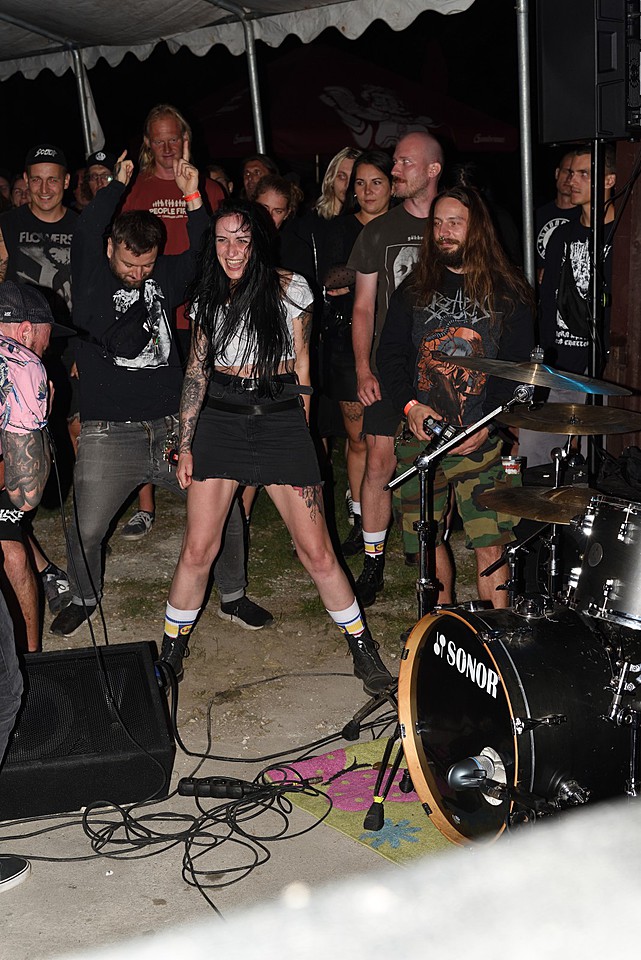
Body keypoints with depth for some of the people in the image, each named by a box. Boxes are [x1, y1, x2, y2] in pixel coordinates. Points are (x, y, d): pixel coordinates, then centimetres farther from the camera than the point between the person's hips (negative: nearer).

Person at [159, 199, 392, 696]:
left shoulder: (289, 288, -1)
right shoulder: (208, 296, 8)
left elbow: (302, 362, 6)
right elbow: (197, 371, 10)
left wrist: (299, 430, 6)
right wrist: (185, 444, 6)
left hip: (280, 418, -2)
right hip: (219, 420, 2)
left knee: (317, 551, -3)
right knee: (197, 550, -1)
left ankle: (363, 649, 15)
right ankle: (172, 651, 20)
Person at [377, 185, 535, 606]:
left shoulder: (508, 294, 3)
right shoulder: (414, 290, 12)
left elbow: (517, 367, -1)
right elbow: (390, 354, 8)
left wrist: (488, 425, -14)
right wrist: (410, 404, -9)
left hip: (482, 440, -3)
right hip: (421, 435, 3)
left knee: (491, 543, -7)